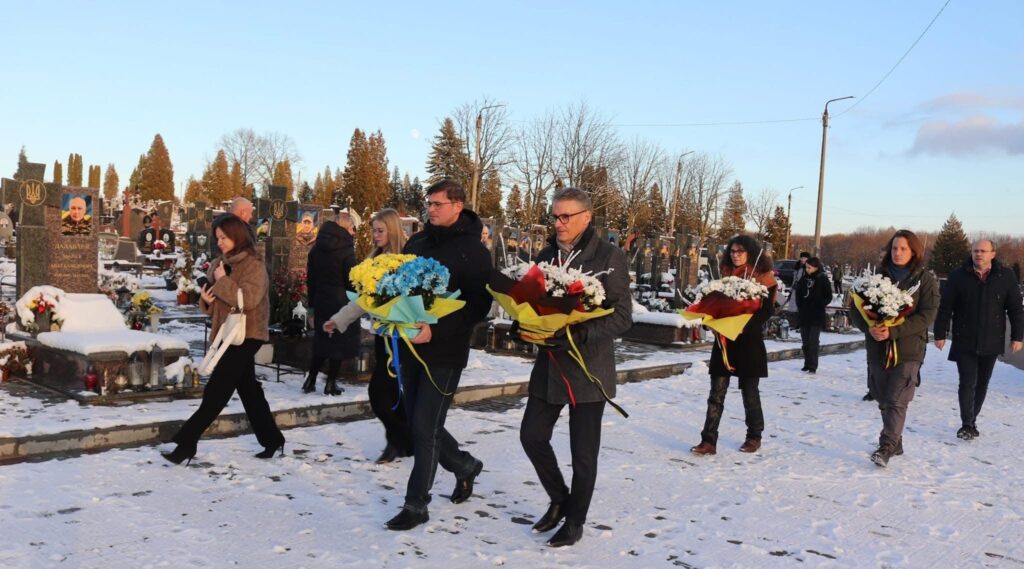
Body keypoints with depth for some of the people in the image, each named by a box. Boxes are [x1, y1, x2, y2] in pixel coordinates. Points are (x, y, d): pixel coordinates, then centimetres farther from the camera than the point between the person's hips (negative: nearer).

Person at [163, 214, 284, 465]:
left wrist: (222, 281, -17)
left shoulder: (253, 265, -11)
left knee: (216, 391, -8)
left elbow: (248, 298, -24)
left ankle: (186, 443, -5)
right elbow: (213, 301, 18)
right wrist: (206, 299, -4)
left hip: (246, 336, -9)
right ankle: (272, 439, 23)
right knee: (249, 390, 13)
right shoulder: (219, 264, 12)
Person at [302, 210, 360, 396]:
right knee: (339, 342, 5)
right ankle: (331, 383, 8)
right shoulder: (346, 248, -12)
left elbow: (310, 278, 11)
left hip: (321, 301, 6)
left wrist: (312, 301, 16)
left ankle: (310, 381, 14)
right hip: (341, 302, -6)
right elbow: (351, 279, -13)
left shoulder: (316, 248, 7)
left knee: (320, 340, 16)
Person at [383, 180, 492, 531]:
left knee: (425, 427, -5)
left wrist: (435, 330, -25)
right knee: (418, 424, 14)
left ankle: (416, 505, 8)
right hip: (410, 346, 7)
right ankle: (465, 466, 38)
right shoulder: (417, 243, 10)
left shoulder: (473, 250, -9)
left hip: (445, 352, -7)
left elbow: (478, 305, -16)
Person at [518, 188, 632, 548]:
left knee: (583, 450, 4)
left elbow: (622, 317, -14)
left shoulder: (609, 257, -10)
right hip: (549, 364, 6)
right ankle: (559, 499, 32)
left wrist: (579, 335, -27)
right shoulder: (546, 256, 8)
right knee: (533, 435, 8)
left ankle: (575, 521, 22)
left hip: (589, 367, -6)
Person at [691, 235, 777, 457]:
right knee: (717, 393, -1)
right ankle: (709, 441, -2)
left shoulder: (763, 278, -2)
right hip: (724, 341, 4)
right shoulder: (725, 275, 12)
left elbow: (766, 310, -8)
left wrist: (743, 326, -21)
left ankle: (754, 436, 26)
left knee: (750, 392, 9)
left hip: (749, 343, -4)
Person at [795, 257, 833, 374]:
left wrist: (819, 306, -10)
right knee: (805, 340, 9)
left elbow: (828, 297, -2)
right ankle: (807, 363, 19)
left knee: (813, 341, -8)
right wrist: (800, 306, 5)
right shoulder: (804, 278, 6)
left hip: (817, 316, -5)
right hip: (804, 315, 5)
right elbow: (798, 293, 16)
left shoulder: (823, 279, -6)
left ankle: (813, 366, -6)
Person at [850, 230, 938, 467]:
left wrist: (893, 331, -20)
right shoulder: (878, 276, 7)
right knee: (884, 401, 11)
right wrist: (869, 328, -15)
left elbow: (927, 316, -10)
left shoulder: (925, 279, 0)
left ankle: (886, 446, -9)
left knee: (897, 402, -11)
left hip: (908, 350, -3)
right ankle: (895, 443, 25)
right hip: (878, 349, 4)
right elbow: (856, 308, 5)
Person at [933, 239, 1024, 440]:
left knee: (982, 384, 11)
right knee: (968, 383, -4)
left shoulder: (1005, 276, -1)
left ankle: (972, 421, 24)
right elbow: (945, 307, -2)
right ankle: (967, 425, 2)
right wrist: (940, 334, -4)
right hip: (964, 342, -2)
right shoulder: (958, 276, -4)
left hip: (991, 343, 2)